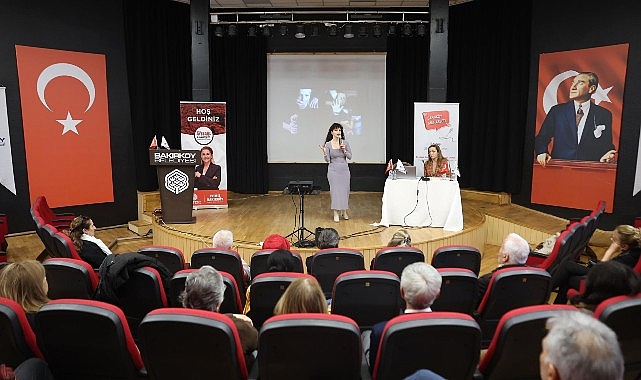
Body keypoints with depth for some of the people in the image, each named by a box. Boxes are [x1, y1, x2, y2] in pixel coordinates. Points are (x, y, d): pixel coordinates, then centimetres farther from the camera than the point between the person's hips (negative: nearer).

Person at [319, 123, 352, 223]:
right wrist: (324, 152, -23)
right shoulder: (328, 144, -3)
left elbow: (350, 157, 1)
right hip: (333, 170, -2)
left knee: (345, 190, 8)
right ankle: (336, 213, 9)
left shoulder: (345, 143, 0)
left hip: (344, 169, 2)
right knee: (335, 190, 0)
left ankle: (344, 211, 25)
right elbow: (327, 160, -6)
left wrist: (344, 150, -15)